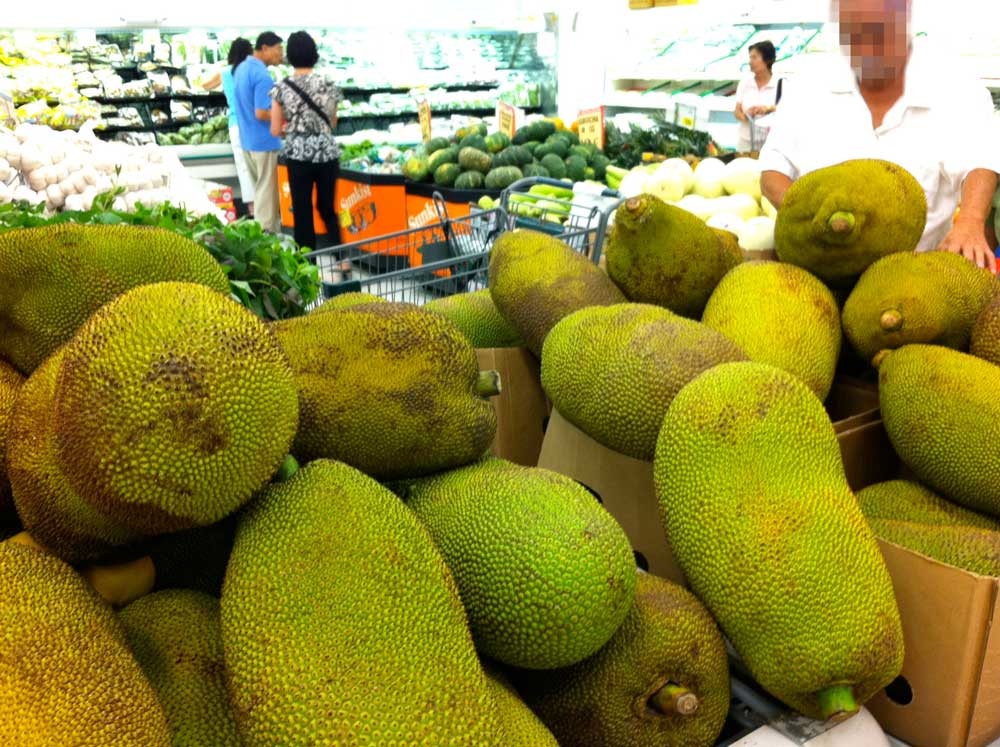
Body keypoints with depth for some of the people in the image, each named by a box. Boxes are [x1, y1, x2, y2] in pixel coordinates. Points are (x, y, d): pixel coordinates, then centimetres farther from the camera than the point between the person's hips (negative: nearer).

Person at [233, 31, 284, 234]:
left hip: (247, 139, 9)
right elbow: (262, 113, -24)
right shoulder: (262, 75, -20)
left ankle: (261, 232, 26)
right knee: (267, 191, 0)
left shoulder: (242, 68, 10)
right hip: (264, 141, -9)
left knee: (261, 187, 19)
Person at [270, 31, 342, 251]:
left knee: (302, 211, 8)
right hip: (327, 153, 1)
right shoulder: (328, 84, -1)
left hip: (298, 154, -1)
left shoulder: (282, 88, -4)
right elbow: (333, 123, 10)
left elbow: (276, 130, -2)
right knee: (327, 207, 17)